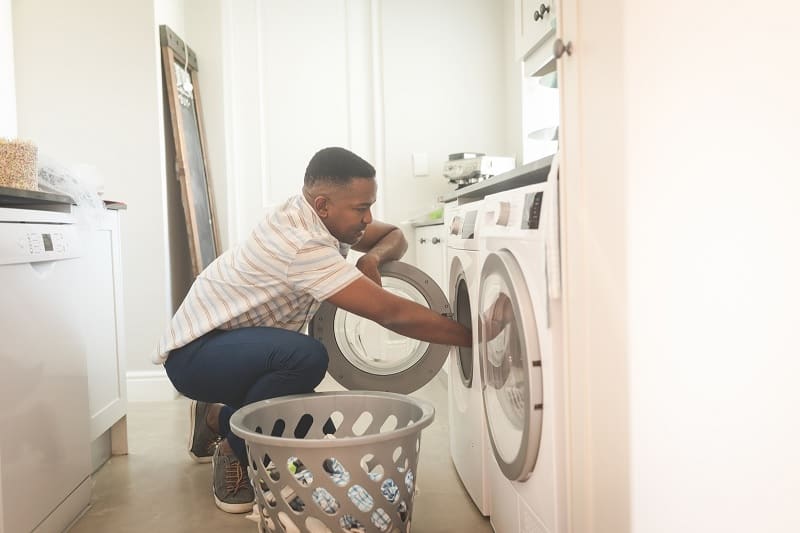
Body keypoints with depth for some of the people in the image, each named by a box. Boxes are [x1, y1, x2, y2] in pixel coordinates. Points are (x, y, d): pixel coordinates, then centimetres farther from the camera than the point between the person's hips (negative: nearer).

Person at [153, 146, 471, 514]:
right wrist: (472, 336, -25)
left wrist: (372, 258, -15)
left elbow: (394, 237, 8)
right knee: (307, 357, -35)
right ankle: (235, 454, -10)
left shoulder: (317, 217, -3)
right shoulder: (303, 245, -31)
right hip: (193, 352, -9)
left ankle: (217, 420, 24)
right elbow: (392, 314, -32)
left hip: (234, 345, 9)